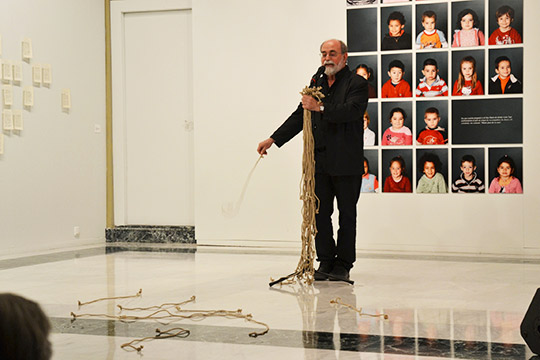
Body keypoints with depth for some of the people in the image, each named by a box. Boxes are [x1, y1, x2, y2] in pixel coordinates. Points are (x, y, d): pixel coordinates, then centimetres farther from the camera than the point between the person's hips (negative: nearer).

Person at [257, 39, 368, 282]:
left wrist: (321, 107, -31)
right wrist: (273, 140, 13)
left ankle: (343, 265, 10)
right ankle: (326, 263, 13)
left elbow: (352, 111, -21)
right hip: (319, 160, 5)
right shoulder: (316, 83, 15)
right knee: (320, 211, 5)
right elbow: (300, 116, 18)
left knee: (347, 214, 3)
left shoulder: (357, 84, -3)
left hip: (346, 162, -5)